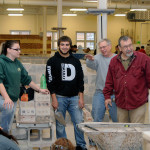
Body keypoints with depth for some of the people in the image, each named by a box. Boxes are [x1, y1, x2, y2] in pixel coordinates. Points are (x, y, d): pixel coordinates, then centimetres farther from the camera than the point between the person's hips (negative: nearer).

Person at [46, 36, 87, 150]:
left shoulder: (76, 61, 12)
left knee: (79, 122, 0)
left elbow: (80, 80, 11)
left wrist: (81, 97, 3)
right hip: (60, 97, -2)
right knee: (60, 124, 3)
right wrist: (54, 99, -10)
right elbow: (50, 81, -3)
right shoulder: (52, 61, 1)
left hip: (74, 97, 3)